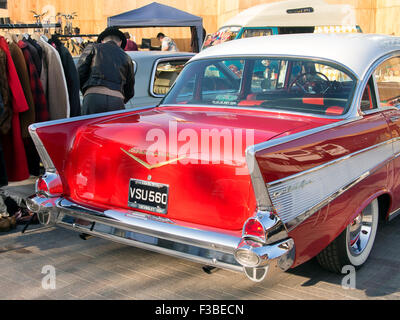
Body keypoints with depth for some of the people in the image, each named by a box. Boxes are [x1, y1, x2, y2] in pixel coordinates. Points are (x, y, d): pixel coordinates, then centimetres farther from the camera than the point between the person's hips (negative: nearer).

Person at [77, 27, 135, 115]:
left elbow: (79, 72, 7)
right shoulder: (126, 57, 24)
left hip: (94, 98, -2)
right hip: (117, 100, 2)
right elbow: (130, 92, 24)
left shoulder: (92, 47, 18)